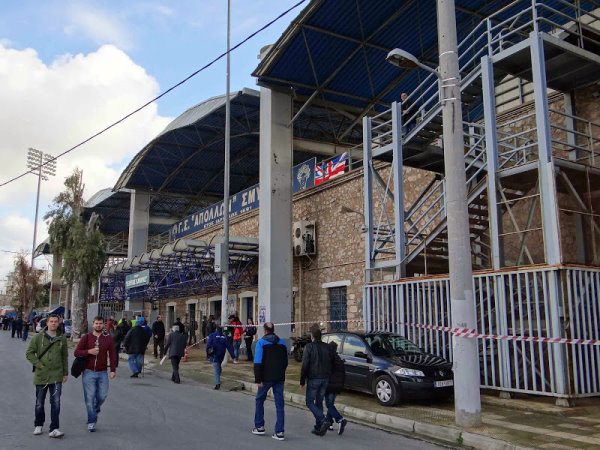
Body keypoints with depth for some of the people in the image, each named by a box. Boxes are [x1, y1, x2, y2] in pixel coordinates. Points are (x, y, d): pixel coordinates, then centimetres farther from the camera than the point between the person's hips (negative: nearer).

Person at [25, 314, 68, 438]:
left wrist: (65, 373, 11)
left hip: (56, 376, 0)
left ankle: (54, 429, -5)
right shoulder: (38, 337, -2)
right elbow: (29, 353, 0)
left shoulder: (62, 338, 5)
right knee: (39, 403, 13)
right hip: (41, 375, 0)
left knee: (56, 402, -8)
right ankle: (38, 425, 33)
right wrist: (38, 364, -11)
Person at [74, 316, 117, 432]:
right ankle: (91, 422, 8)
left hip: (102, 373, 1)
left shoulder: (108, 338, 4)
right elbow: (76, 352, -1)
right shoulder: (86, 337, 2)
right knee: (90, 397, -2)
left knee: (102, 395, 3)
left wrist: (113, 370, -4)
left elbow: (112, 355, 3)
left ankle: (95, 410, 34)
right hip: (88, 372, -1)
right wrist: (89, 351, -17)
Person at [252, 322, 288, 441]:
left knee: (259, 400, 16)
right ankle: (279, 432, 2)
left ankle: (259, 427, 21)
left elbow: (258, 362, -13)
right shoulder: (282, 343, 10)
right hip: (280, 378, 4)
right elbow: (286, 362, 14)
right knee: (279, 404, 4)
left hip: (266, 378, -4)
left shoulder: (261, 342, -5)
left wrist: (258, 379, -13)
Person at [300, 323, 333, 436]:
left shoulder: (309, 347, -10)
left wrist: (302, 381, -5)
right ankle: (318, 428, 14)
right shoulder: (327, 347, 6)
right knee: (319, 402, 15)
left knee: (310, 402, 5)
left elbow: (305, 365, -12)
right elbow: (331, 364, 9)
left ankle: (324, 420, -14)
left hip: (313, 379, -5)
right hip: (325, 379, 6)